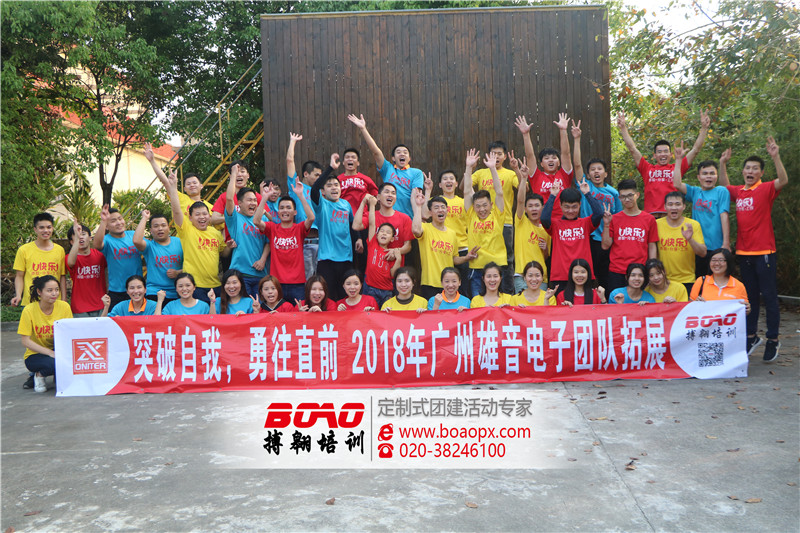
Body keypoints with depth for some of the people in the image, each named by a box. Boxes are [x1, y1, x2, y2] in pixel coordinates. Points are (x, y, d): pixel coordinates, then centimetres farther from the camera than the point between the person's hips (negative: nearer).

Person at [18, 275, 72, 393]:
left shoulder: (64, 307, -8)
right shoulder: (29, 310, -14)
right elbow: (25, 341, -15)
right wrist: (50, 352, -25)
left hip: (57, 351, 3)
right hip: (34, 355, -3)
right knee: (54, 363, -35)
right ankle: (39, 375, 2)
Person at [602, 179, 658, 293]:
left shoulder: (649, 219, 6)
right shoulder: (614, 219, 6)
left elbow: (652, 247, 8)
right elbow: (605, 246, 2)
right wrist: (606, 224, -7)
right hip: (616, 273, 0)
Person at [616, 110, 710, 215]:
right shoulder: (647, 169, 13)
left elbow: (695, 149, 16)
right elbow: (632, 149, 12)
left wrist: (704, 128, 14)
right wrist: (623, 127, 10)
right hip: (651, 216, 0)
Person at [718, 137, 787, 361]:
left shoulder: (766, 189, -5)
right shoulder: (738, 192, 9)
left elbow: (783, 180, -24)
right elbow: (724, 185, 28)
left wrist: (775, 156, -33)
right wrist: (723, 163, 17)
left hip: (764, 252, -5)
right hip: (744, 252, 5)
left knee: (769, 296, 1)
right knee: (750, 296, 14)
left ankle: (773, 340, 11)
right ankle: (751, 336, 25)